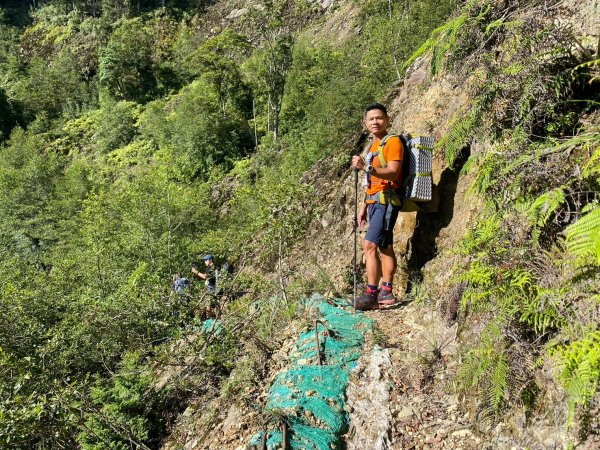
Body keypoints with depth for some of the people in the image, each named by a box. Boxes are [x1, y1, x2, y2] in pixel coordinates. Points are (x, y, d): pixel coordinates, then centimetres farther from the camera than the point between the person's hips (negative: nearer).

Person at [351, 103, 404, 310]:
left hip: (386, 201, -9)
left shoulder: (392, 142, -7)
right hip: (374, 202, 9)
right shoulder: (374, 145, 21)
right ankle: (386, 293, 14)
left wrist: (366, 167, -32)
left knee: (370, 245, -16)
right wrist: (364, 206, 20)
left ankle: (371, 294, -13)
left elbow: (393, 173, -21)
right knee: (385, 247, 10)